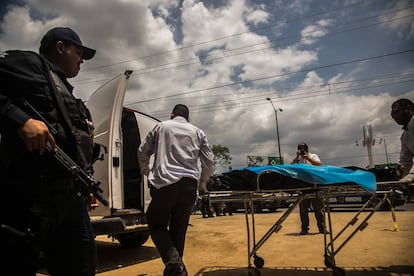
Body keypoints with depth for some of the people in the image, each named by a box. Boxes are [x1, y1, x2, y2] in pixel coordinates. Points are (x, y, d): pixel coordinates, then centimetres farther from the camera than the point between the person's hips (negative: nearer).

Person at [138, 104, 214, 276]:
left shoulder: (162, 126, 14)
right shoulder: (197, 132, 18)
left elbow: (142, 151, 17)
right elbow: (209, 160, 14)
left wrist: (145, 170, 36)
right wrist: (202, 183, 29)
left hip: (165, 183, -2)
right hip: (189, 185, 2)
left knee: (156, 224, 12)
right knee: (179, 229, 14)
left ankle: (173, 261, -9)